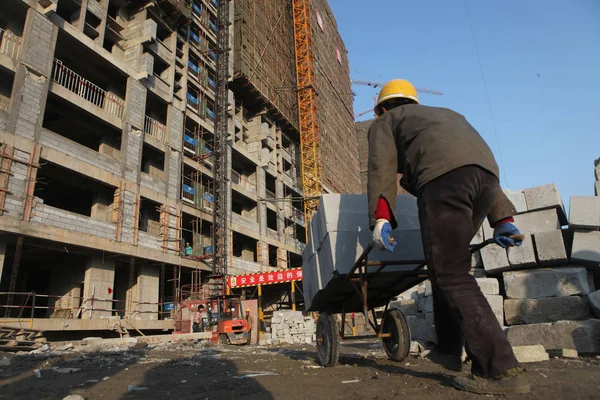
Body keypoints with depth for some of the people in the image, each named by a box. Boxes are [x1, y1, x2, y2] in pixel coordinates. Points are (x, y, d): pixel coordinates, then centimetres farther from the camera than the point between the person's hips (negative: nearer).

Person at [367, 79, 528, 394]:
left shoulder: (384, 122, 24)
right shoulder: (447, 114, 40)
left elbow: (381, 168, 3)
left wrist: (380, 218, -8)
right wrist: (502, 218, 22)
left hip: (443, 176, -7)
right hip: (487, 171, 7)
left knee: (450, 274, -5)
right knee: (450, 266, 17)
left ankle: (500, 369, -9)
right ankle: (449, 350, 22)